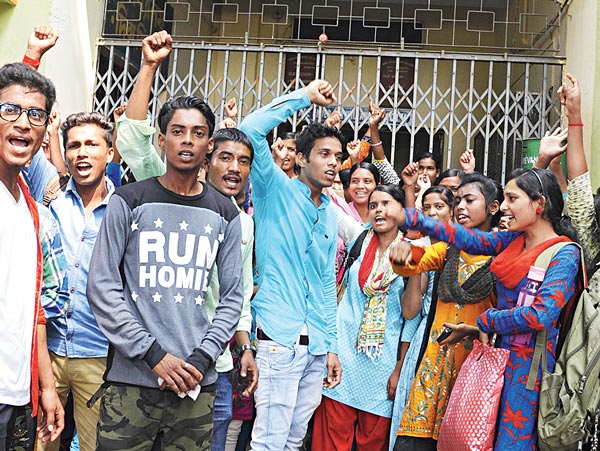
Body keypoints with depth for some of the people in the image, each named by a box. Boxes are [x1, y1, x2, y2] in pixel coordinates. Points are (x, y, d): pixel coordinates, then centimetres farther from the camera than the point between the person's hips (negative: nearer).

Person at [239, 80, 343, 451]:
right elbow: (252, 130, -17)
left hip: (316, 344, 7)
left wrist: (332, 346, 14)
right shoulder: (276, 189, -1)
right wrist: (304, 96, -9)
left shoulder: (330, 217, 16)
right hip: (280, 337, -6)